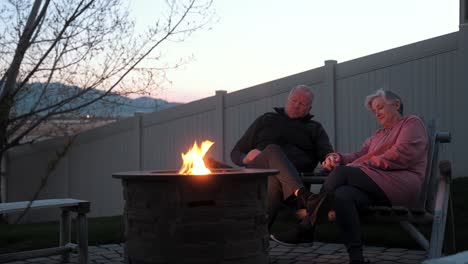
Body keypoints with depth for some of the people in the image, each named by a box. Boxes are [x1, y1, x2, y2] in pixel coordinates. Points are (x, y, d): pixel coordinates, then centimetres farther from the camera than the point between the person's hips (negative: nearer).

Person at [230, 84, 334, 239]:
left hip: (296, 175, 1)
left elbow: (326, 152, 9)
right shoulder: (266, 120, 29)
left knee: (275, 180, -38)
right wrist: (247, 158, 0)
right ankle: (304, 197, -57)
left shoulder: (315, 129, 30)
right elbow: (236, 153, 26)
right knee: (273, 150, -35)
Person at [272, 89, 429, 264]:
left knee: (341, 172, -24)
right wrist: (337, 157, 0)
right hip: (377, 188, 6)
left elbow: (401, 155, -5)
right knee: (343, 195, -29)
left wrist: (366, 164, -8)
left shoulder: (412, 123, 13)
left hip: (402, 185, -6)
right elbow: (358, 156, 21)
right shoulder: (378, 135, 35)